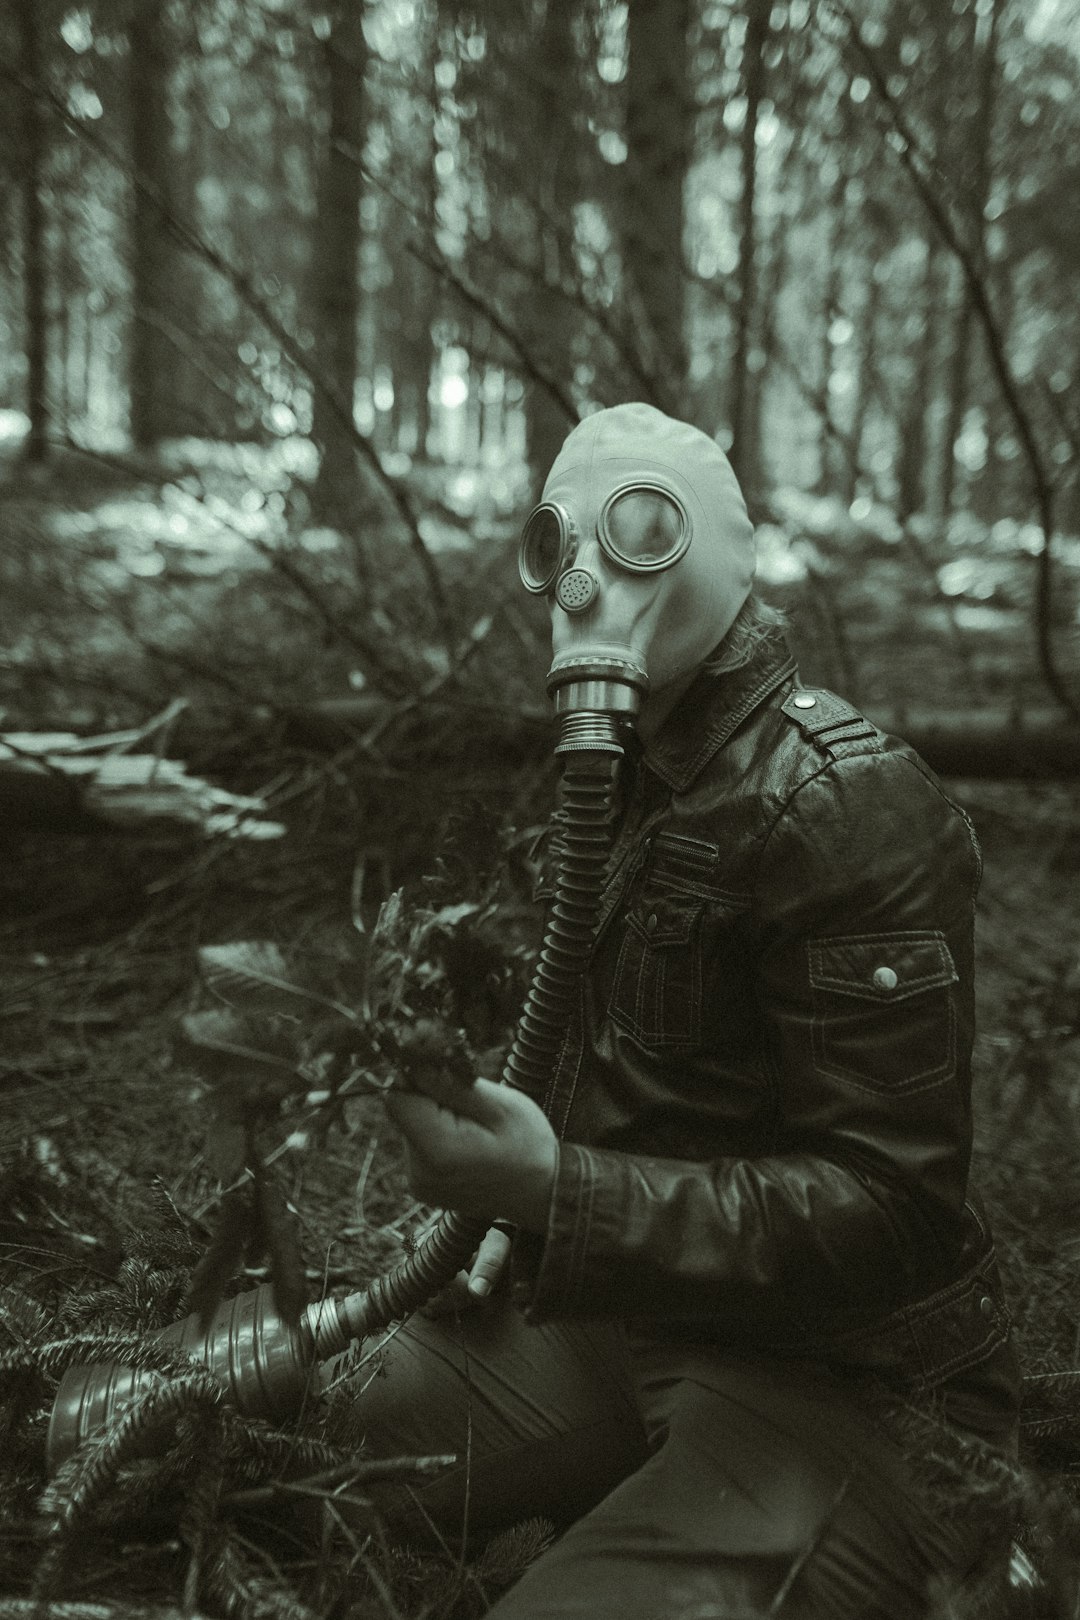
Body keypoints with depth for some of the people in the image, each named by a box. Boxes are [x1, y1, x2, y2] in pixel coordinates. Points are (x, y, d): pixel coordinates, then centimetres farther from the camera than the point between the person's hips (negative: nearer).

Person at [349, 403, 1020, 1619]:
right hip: (622, 1314, 8)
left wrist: (561, 1194, -30)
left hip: (839, 1379, -8)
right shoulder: (621, 780, 9)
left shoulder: (840, 799, -20)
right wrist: (515, 1211, 4)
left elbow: (892, 1208, -23)